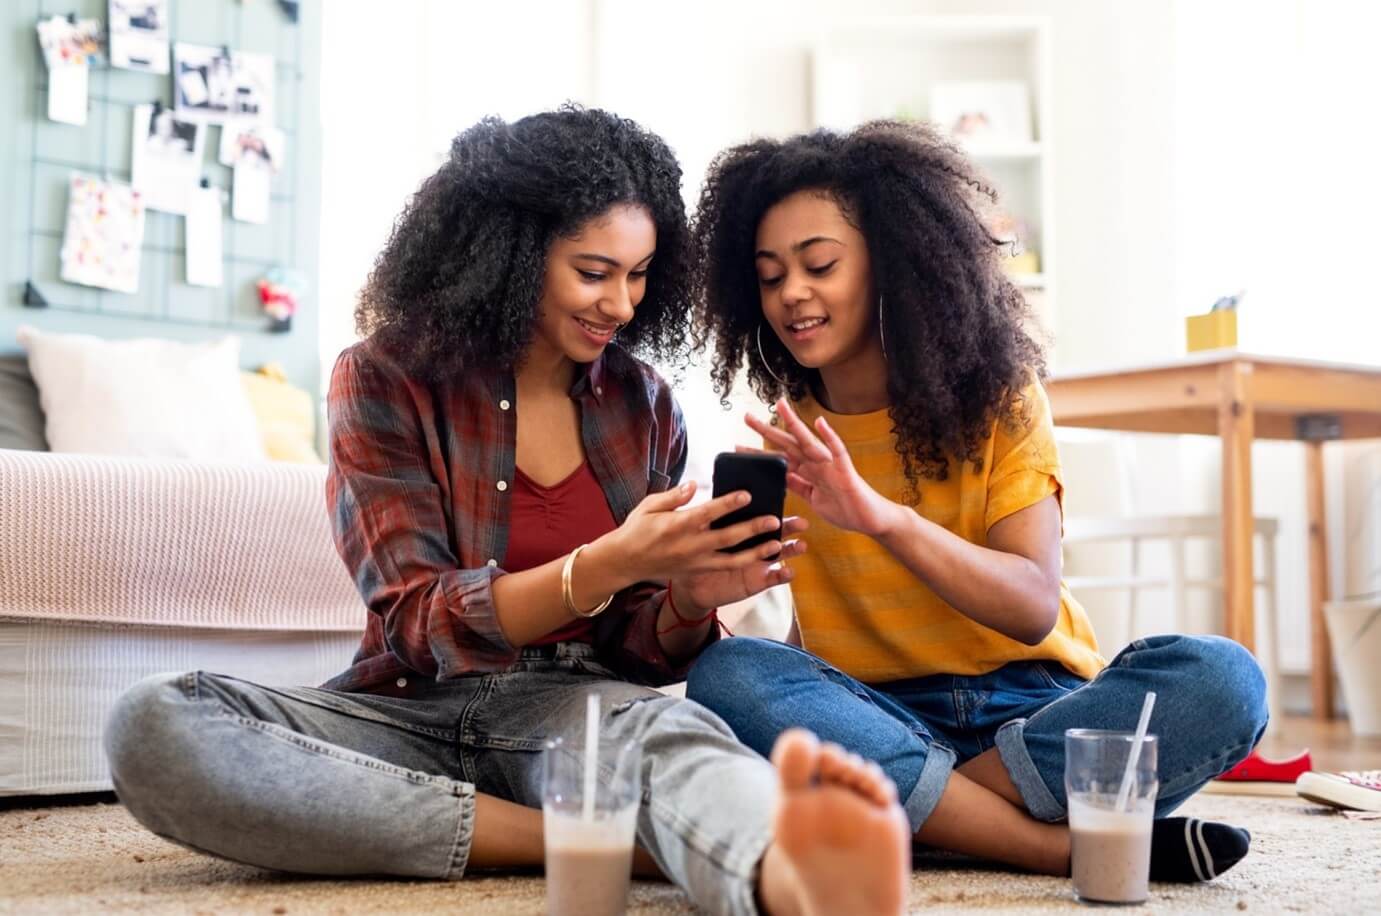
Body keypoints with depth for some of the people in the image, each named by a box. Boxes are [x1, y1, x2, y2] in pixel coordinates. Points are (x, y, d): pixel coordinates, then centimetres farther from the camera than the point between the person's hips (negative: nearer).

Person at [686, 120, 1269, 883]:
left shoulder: (996, 395, -1)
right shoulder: (792, 441, 7)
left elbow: (1034, 607, -14)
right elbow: (812, 635, 10)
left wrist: (884, 516, -31)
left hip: (1031, 704, -1)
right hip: (880, 717, 2)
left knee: (1219, 678, -29)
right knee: (726, 675, -30)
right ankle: (1065, 845, -29)